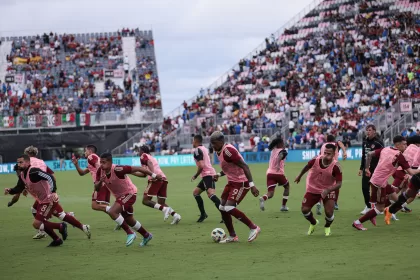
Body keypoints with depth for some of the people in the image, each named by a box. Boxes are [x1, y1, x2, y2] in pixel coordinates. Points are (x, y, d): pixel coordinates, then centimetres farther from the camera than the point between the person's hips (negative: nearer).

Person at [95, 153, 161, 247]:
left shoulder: (117, 170, -32)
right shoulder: (100, 171, -12)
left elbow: (137, 169, -26)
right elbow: (97, 188, -9)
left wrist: (154, 175, -20)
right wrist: (100, 182, -32)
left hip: (129, 193, -8)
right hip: (120, 196, 8)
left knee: (112, 212, -26)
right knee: (129, 221, 21)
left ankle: (130, 233, -13)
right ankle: (146, 236, 44)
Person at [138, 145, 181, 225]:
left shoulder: (144, 156, 10)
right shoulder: (152, 158, 32)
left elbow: (149, 163, -12)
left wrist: (153, 174, -27)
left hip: (155, 179, -8)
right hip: (164, 179, 8)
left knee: (145, 200, -5)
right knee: (161, 203, 13)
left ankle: (164, 209, -23)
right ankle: (175, 215, -9)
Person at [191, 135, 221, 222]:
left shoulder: (197, 150, -10)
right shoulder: (204, 149, 19)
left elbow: (201, 166, -19)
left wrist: (195, 176, -7)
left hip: (207, 175, -10)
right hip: (208, 175, 10)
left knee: (210, 194, -27)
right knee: (195, 192, 18)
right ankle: (203, 214, 18)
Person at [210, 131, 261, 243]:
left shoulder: (228, 151, -22)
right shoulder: (219, 151, 9)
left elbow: (244, 166, -24)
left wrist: (252, 185, -30)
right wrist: (219, 174, 8)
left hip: (241, 183, -10)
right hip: (232, 182, 10)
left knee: (229, 208, -18)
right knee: (222, 208, 7)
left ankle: (253, 228, -4)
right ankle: (232, 236, 19)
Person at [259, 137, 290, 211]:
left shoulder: (273, 150, 15)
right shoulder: (283, 151, -4)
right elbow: (279, 157, -25)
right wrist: (278, 165, -41)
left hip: (269, 173, 5)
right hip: (278, 173, -5)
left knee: (270, 193, -4)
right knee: (287, 186, 24)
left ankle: (263, 198, -40)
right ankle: (283, 206, 21)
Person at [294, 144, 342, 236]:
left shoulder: (335, 166, -26)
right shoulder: (315, 160, -20)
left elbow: (339, 184, -24)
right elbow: (307, 167, 4)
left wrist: (328, 190, -40)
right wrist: (299, 176, 20)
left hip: (328, 190, -2)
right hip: (313, 189, 2)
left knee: (329, 212, -15)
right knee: (305, 209, -4)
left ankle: (327, 227, 23)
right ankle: (313, 223, 32)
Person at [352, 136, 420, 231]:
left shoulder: (385, 149, 4)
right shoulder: (399, 156, -16)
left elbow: (369, 154, 9)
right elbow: (411, 172, -15)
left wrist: (367, 168, 17)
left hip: (374, 179, 8)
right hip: (379, 183, -8)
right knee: (380, 208, 2)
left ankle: (372, 214, 20)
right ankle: (358, 222, 6)